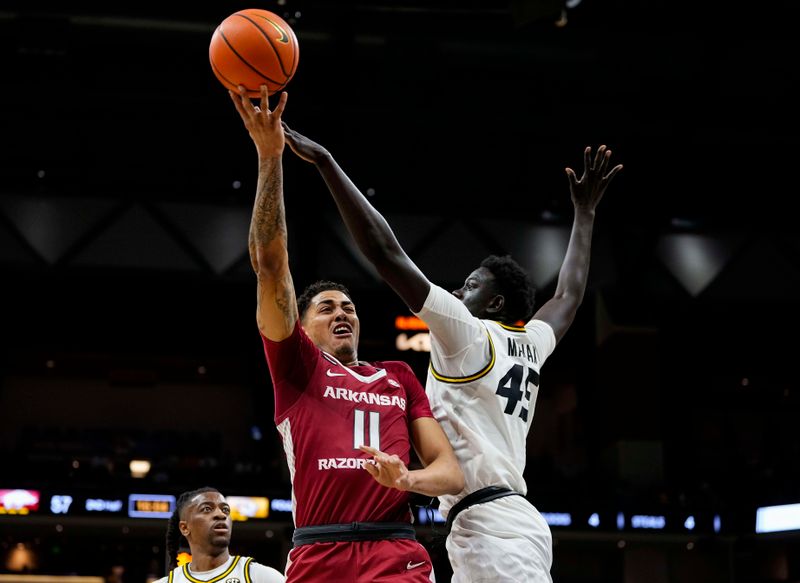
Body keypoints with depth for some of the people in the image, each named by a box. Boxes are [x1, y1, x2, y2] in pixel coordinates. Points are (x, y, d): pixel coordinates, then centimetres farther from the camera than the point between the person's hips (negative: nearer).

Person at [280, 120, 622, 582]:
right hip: (508, 521, 9)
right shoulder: (530, 345, 18)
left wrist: (325, 162, -4)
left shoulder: (467, 333, -1)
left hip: (490, 525, -9)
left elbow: (385, 252, -6)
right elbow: (570, 293, 39)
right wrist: (584, 212, 47)